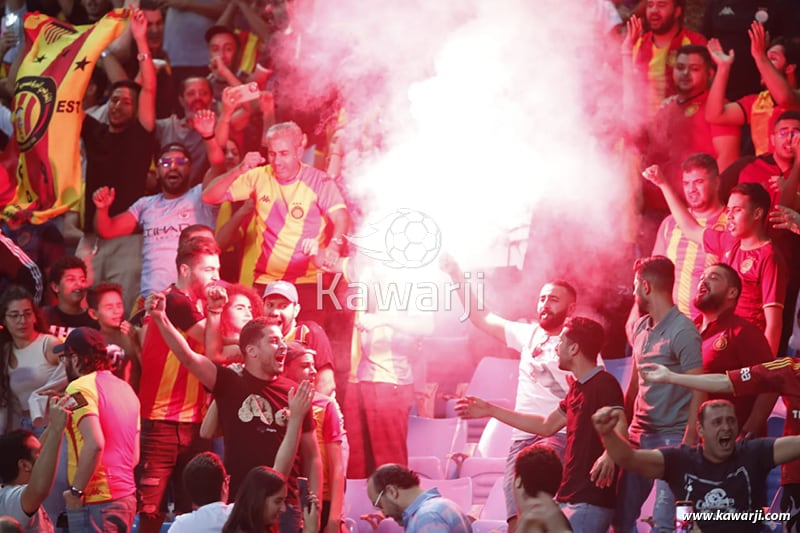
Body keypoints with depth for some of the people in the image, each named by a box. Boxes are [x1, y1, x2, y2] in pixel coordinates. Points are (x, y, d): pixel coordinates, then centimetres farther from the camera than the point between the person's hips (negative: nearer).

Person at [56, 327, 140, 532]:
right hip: (127, 497, 9)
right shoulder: (124, 388, 16)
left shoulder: (80, 387, -10)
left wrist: (76, 490, -16)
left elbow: (94, 443, -23)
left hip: (96, 501, -9)